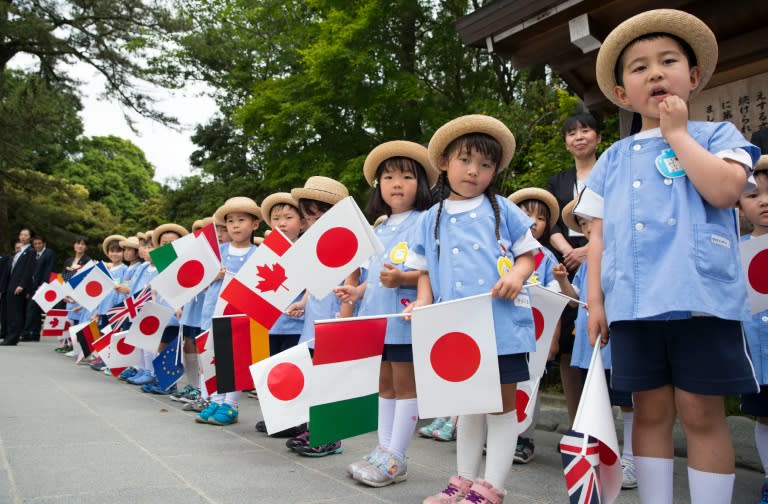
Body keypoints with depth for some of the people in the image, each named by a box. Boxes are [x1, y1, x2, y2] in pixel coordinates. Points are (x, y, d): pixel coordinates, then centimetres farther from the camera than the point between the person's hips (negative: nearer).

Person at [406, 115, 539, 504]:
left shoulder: (502, 210, 4)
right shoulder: (432, 219, 11)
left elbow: (527, 254, 6)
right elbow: (424, 270, 14)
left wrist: (517, 275, -15)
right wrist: (422, 302, -3)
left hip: (502, 324, -2)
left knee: (502, 403, 3)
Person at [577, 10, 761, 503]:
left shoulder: (717, 136, 7)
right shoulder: (613, 159, 16)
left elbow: (724, 190, -14)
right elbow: (599, 236, 13)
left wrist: (677, 132, -4)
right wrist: (596, 301, 6)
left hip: (701, 300, -3)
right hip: (633, 304, 3)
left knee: (702, 414, 2)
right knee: (651, 412, 10)